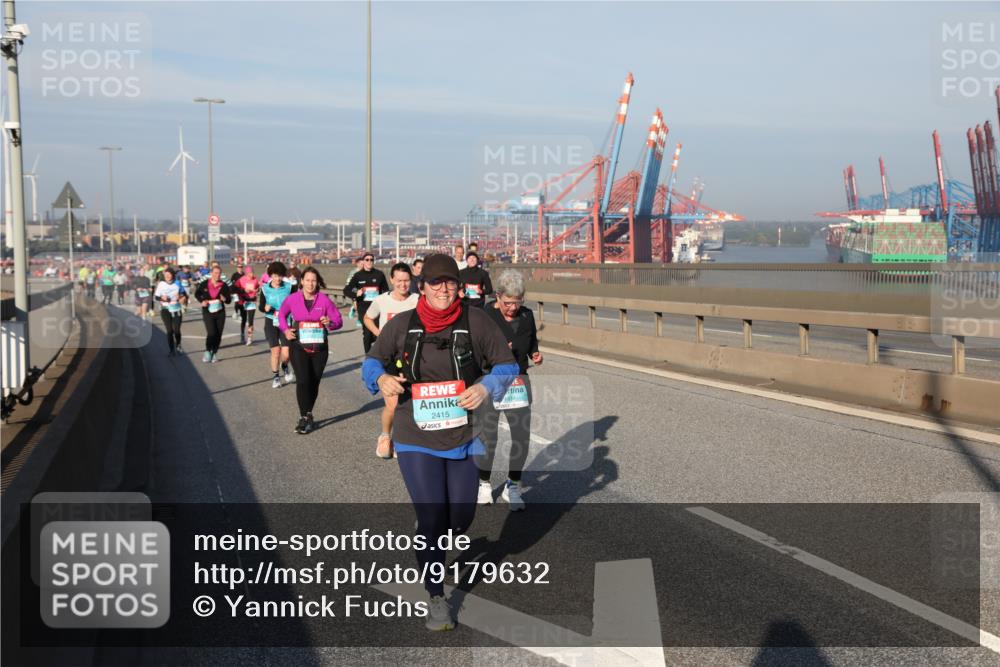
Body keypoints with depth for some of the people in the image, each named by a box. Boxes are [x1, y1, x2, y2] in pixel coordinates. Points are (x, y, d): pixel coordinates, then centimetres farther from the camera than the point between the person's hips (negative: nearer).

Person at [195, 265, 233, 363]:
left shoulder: (224, 285, -2)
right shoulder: (204, 284, -4)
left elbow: (229, 299, 4)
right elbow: (197, 294, 12)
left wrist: (225, 299, -19)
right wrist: (202, 301, -7)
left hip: (220, 312, 2)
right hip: (208, 312, -2)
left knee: (218, 334, 4)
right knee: (211, 333, -14)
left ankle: (215, 353, 21)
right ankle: (208, 351, 7)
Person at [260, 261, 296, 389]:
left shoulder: (289, 287, -7)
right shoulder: (265, 289, -5)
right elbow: (261, 306, 1)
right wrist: (265, 308, -20)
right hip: (271, 322, 0)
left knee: (286, 352, -7)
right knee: (275, 351, -4)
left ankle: (284, 366, 28)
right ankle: (276, 377, 17)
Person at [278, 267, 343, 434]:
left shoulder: (324, 299, -5)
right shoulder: (292, 299, -3)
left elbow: (338, 320, -2)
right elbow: (282, 314, 17)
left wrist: (330, 323, -24)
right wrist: (285, 330, 2)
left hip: (319, 347, 1)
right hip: (299, 346, -1)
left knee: (314, 382, 9)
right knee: (303, 380, -15)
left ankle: (307, 415, 27)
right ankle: (305, 417, -8)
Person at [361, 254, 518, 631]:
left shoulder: (476, 322, -6)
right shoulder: (401, 326, -4)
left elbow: (507, 365, 2)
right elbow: (372, 361, 8)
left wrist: (486, 388, -18)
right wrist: (381, 378, -16)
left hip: (464, 438, 1)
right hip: (417, 441, -1)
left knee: (461, 519, 9)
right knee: (432, 521, -3)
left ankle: (432, 542, 48)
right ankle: (436, 599, 19)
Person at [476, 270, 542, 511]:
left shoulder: (527, 315, 3)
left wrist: (535, 355, -4)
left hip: (518, 383, 3)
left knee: (522, 437, 0)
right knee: (488, 437, 6)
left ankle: (512, 487, 19)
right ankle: (484, 484, 28)